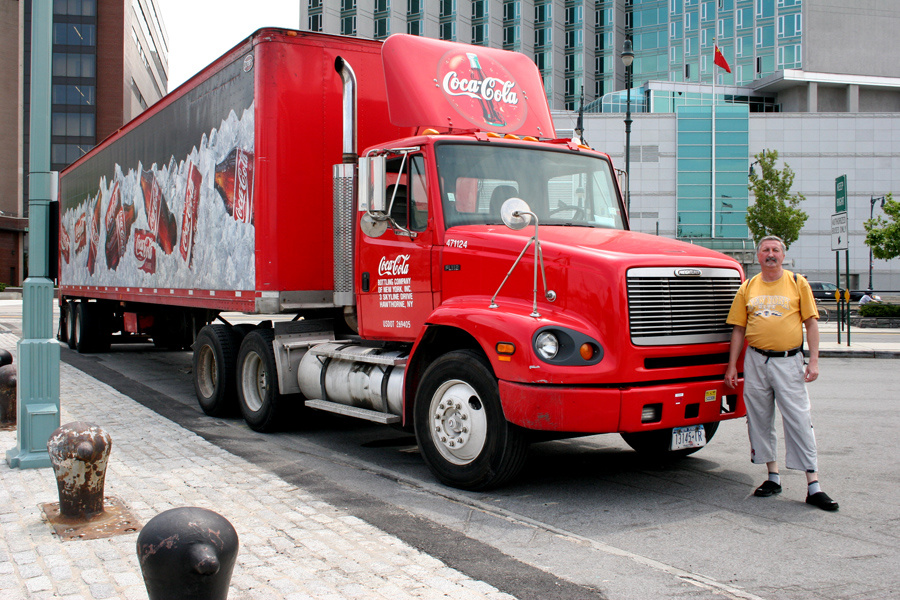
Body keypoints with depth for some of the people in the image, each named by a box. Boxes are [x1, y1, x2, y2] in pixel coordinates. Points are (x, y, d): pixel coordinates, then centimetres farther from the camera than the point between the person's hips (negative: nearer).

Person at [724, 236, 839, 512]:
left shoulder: (798, 284, 4)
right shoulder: (748, 288, 9)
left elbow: (811, 323, 2)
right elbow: (739, 329, 10)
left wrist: (813, 361, -7)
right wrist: (732, 366, 5)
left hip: (789, 360, -3)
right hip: (755, 360, 3)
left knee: (799, 420, -6)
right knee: (760, 420, 7)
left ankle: (813, 486, -4)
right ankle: (773, 476, 21)